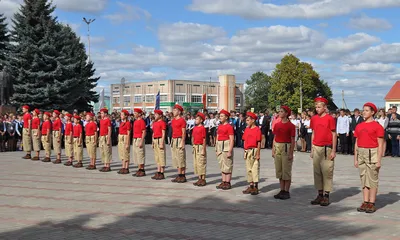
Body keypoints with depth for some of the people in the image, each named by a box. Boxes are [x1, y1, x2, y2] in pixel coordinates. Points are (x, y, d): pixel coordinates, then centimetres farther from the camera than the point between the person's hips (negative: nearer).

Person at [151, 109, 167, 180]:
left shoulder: (162, 122, -9)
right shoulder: (154, 123, 16)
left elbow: (163, 134, -14)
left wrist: (161, 143, -19)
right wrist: (153, 142, 18)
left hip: (160, 140, -9)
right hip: (155, 140, 9)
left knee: (161, 157, -5)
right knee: (157, 157, 11)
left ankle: (162, 174, -1)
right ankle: (158, 172, 17)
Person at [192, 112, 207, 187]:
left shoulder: (202, 128, -11)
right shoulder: (195, 128, 12)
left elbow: (204, 140, -13)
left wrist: (203, 150, -15)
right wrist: (193, 147, 15)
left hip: (200, 147, -8)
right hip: (195, 147, 8)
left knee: (201, 163, -4)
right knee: (196, 163, 11)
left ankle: (203, 180, 3)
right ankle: (199, 179, 19)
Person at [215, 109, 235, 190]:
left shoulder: (229, 127, -10)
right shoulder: (219, 126, 13)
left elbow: (232, 140, -14)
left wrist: (230, 151, -18)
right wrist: (216, 149, 15)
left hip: (226, 146, -8)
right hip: (220, 146, 8)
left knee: (227, 165, -2)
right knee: (222, 165, 11)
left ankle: (228, 183, 3)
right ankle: (223, 182, 18)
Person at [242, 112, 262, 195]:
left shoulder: (257, 130, -9)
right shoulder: (246, 129, 12)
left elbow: (259, 143, -11)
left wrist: (258, 154, -13)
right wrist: (245, 152, 13)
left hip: (254, 151, -7)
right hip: (247, 151, 7)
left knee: (255, 169, -4)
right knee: (248, 169, 11)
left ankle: (255, 187, 1)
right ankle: (250, 186, 20)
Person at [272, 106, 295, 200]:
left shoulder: (291, 126, -6)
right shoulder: (277, 125, 10)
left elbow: (293, 140, -8)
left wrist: (291, 153, -13)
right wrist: (273, 150, 9)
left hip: (286, 148, -6)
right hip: (277, 148, 6)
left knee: (286, 171, -2)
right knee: (279, 170, 9)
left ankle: (287, 192, 6)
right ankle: (282, 191, 17)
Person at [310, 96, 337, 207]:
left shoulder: (330, 118, -6)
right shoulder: (314, 118, 10)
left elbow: (334, 135, -5)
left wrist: (333, 151, -9)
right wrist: (312, 149, 14)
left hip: (327, 148, -5)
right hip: (316, 148, 6)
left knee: (327, 172, -3)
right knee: (317, 172, 8)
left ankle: (326, 196, 2)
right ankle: (320, 195, 16)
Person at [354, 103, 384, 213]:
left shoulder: (377, 126, -5)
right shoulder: (359, 126, 12)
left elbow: (380, 145, -8)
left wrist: (379, 160, -13)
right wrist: (355, 159, 12)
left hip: (372, 153, -6)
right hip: (361, 153, 6)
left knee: (372, 179, -2)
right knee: (364, 178, 9)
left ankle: (372, 204, 3)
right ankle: (365, 202, 15)